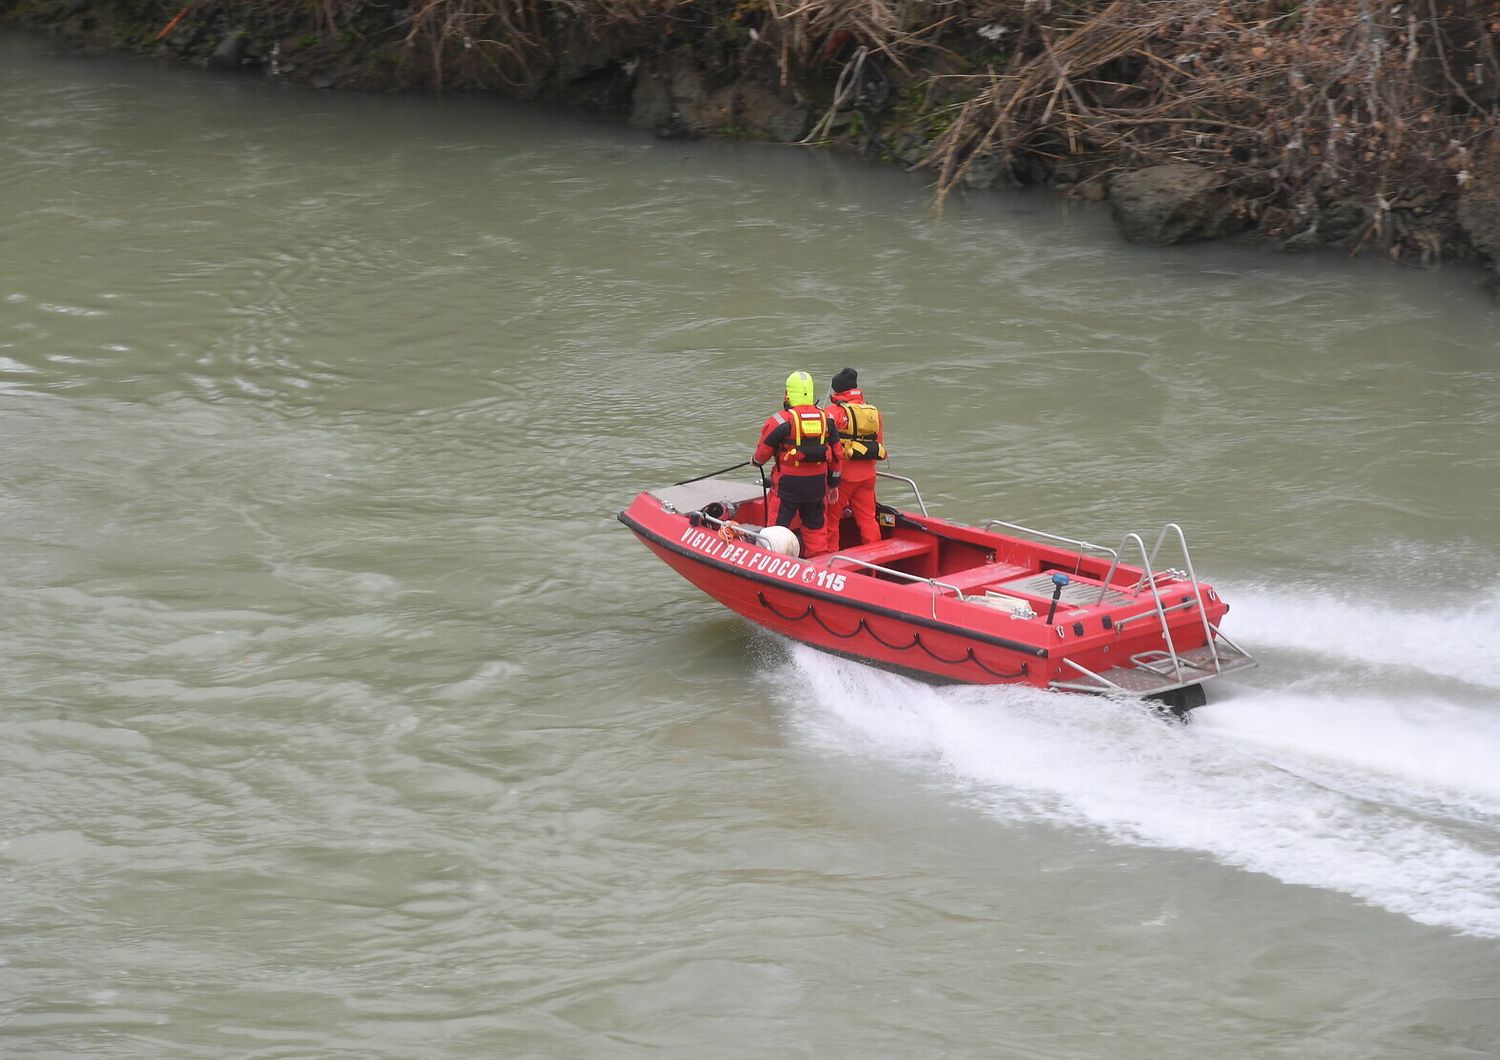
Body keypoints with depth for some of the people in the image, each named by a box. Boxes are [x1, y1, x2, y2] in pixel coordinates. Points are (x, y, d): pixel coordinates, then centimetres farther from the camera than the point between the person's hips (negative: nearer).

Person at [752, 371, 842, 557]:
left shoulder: (780, 421, -13)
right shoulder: (826, 419, 2)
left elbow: (763, 453, -5)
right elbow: (837, 455, 8)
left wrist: (755, 460, 19)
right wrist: (833, 484, 19)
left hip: (788, 484, -4)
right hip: (817, 483, 4)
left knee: (777, 527, 3)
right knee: (815, 526, 16)